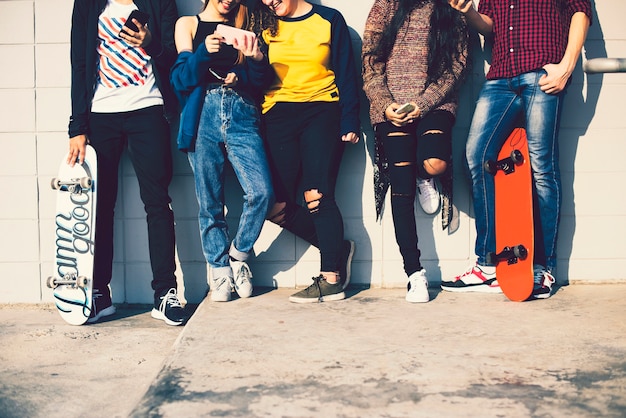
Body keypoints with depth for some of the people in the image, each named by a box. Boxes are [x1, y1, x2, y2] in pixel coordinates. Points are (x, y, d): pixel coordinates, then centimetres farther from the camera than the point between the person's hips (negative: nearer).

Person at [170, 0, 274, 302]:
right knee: (210, 203, -1)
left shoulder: (245, 26, 19)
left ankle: (238, 255, 9)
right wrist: (204, 52, -15)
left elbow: (261, 79, 9)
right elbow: (180, 79, 2)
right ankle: (220, 272, 14)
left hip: (242, 116, 1)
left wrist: (255, 58, -12)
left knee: (261, 192, -14)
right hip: (203, 116, -1)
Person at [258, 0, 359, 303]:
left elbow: (346, 74, 5)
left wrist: (350, 122, -2)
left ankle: (331, 279, -5)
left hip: (321, 111, -3)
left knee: (316, 197, -15)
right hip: (278, 115, 3)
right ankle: (336, 247, 13)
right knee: (278, 207, -6)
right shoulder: (266, 27, 13)